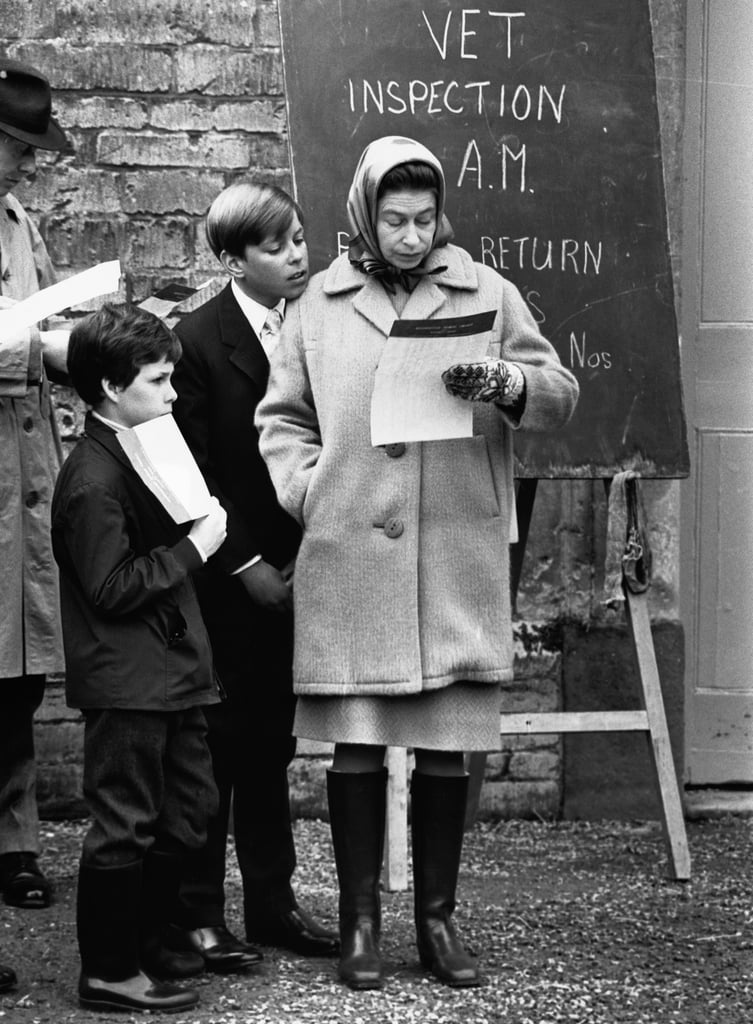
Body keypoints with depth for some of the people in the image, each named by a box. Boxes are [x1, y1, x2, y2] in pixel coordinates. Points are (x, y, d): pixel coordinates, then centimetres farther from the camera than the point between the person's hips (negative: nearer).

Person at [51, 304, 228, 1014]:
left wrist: (202, 524, 9)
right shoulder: (93, 480, -18)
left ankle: (148, 945, 29)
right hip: (126, 682, -10)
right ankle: (109, 973, 8)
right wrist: (193, 547, -17)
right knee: (124, 827, -2)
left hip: (169, 674, 10)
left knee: (186, 815, 16)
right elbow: (111, 588, -21)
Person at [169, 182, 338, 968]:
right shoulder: (198, 340, -10)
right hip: (223, 579, -4)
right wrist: (246, 565, -11)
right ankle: (198, 910, 12)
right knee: (217, 737, 3)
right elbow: (191, 473, -10)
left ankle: (272, 902, 20)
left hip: (289, 574, 4)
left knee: (272, 740, 12)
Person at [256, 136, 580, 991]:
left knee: (447, 746, 4)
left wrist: (503, 384, -16)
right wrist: (308, 491, -1)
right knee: (355, 744, 2)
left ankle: (437, 918, 16)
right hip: (350, 559, 0)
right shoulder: (321, 302, 8)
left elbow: (560, 397, 3)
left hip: (457, 559, 0)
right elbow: (281, 416, 14)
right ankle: (360, 921, 12)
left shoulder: (485, 292, 7)